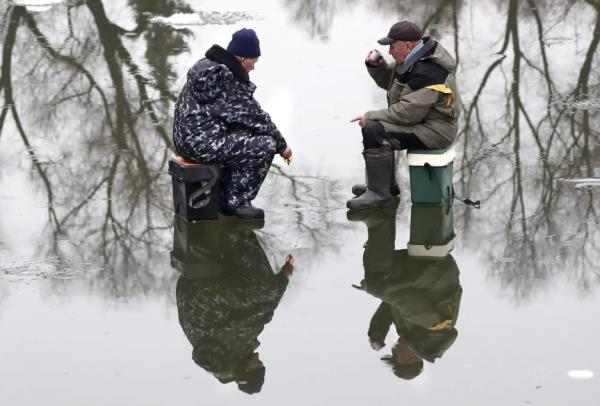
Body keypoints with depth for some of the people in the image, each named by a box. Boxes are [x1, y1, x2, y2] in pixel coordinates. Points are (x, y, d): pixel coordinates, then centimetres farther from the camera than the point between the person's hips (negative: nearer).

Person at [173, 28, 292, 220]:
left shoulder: (208, 67, 14)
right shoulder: (227, 81, -16)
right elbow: (254, 116, -9)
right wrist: (282, 144, 4)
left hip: (187, 139, 11)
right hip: (202, 144, -11)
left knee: (245, 137, 27)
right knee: (266, 145, -12)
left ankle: (225, 198, 23)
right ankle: (237, 202, -2)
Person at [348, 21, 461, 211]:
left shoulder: (427, 72, -26)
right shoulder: (413, 59, 7)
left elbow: (409, 112, -28)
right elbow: (388, 80, 21)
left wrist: (370, 116, -19)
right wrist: (376, 64, -1)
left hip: (434, 130, -11)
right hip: (422, 119, 11)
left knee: (374, 132, -23)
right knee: (373, 125, 19)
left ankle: (379, 194, -17)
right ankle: (385, 184, 25)